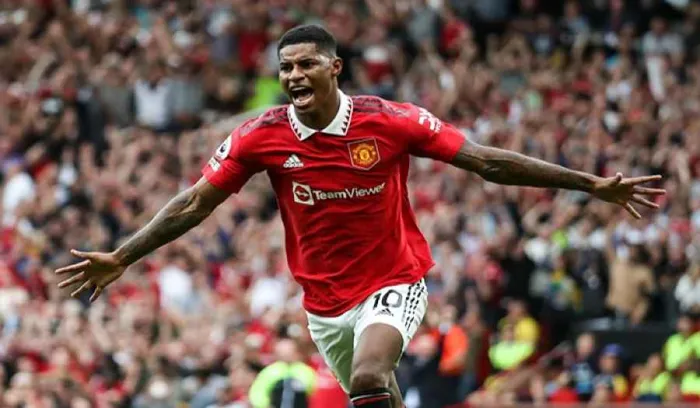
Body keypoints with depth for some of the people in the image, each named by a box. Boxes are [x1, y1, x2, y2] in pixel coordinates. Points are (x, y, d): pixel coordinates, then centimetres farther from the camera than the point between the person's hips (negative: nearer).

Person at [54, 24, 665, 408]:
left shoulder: (389, 122, -14)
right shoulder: (261, 137, -9)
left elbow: (487, 161, -11)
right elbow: (196, 203, -2)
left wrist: (592, 185, -13)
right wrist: (121, 258, -6)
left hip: (394, 281, -3)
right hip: (324, 299, 4)